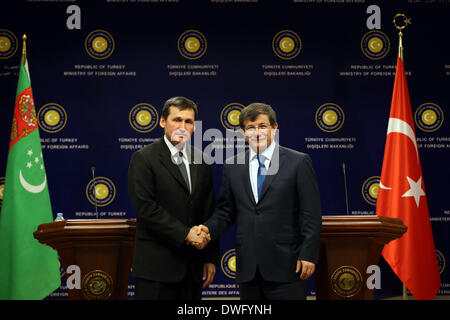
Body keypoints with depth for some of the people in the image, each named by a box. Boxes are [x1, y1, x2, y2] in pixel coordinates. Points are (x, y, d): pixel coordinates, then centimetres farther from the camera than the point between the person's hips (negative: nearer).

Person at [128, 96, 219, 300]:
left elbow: (209, 211, 12)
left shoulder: (200, 160, 11)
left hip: (193, 267, 5)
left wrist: (211, 258, 9)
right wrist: (185, 233, -16)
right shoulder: (143, 159, -5)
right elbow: (145, 208, -15)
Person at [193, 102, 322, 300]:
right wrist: (208, 229, -7)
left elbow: (311, 214, -4)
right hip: (248, 267, 4)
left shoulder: (299, 162, -2)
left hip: (285, 265, -4)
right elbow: (225, 211, 12)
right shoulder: (232, 167, 10)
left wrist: (308, 254, -10)